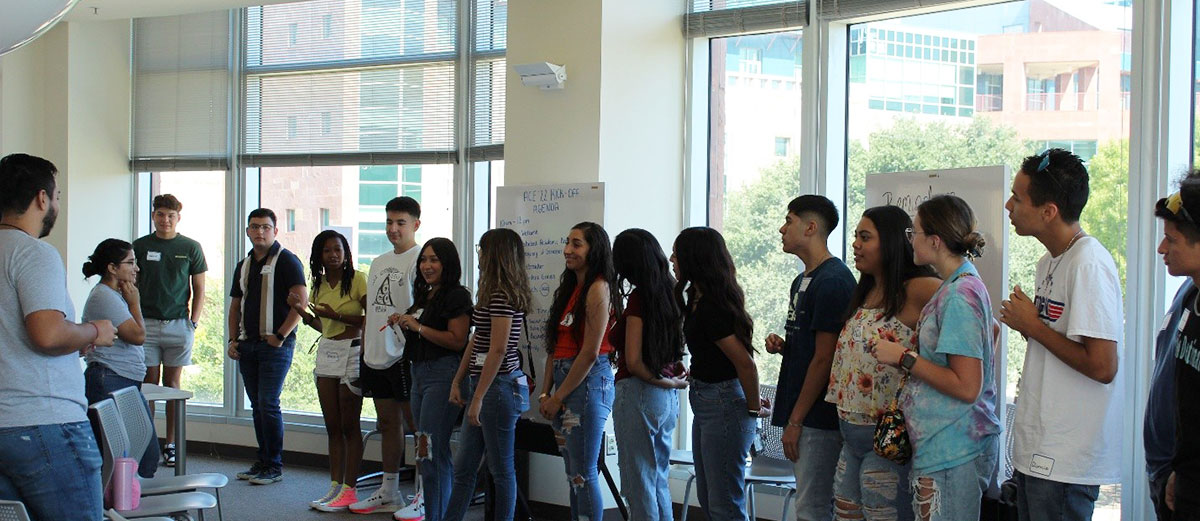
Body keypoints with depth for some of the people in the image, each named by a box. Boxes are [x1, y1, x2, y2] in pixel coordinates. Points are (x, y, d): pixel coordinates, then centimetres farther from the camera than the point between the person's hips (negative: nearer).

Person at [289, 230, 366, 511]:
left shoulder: (358, 279, -9)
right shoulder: (319, 285, 10)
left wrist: (337, 315, -19)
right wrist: (302, 311, 2)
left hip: (352, 352, -7)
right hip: (326, 353, 7)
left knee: (349, 425, -3)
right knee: (332, 426, 9)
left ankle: (349, 490, 2)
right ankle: (335, 485, 15)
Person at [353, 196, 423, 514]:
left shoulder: (420, 259, -8)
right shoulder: (379, 262, 18)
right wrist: (364, 351, 18)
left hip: (404, 356, -8)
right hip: (376, 357, 8)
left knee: (416, 423, -2)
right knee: (388, 423, 15)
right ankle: (388, 493, 23)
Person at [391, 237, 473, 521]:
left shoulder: (457, 296, -10)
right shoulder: (425, 296, 18)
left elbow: (458, 340, -20)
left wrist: (418, 327, -16)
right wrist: (404, 325, 8)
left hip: (443, 374, -10)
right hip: (420, 374, 10)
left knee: (431, 451, -11)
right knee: (432, 453, 14)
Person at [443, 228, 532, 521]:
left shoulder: (502, 296, -17)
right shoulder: (495, 293, 14)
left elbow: (498, 350, -21)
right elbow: (477, 341, 16)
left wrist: (478, 398, -19)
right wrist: (458, 381, 13)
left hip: (498, 386, -10)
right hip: (482, 384, 10)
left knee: (501, 469, 2)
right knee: (464, 466, 14)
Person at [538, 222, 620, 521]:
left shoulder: (598, 288, -12)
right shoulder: (570, 288, 15)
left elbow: (590, 352, -16)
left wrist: (559, 396, -11)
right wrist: (546, 392, 8)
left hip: (588, 382, -9)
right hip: (563, 381, 9)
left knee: (583, 474, -5)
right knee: (574, 474, 12)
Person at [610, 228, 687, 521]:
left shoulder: (639, 297, -14)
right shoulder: (669, 292, 6)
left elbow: (633, 362, -16)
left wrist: (666, 382, -4)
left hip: (639, 394, -7)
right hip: (667, 398, 8)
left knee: (639, 486, 0)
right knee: (659, 481, 16)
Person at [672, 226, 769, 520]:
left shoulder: (710, 308, -22)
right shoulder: (697, 298, 10)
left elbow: (745, 363, -23)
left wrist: (754, 409, -10)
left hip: (723, 405, -11)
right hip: (705, 402, 11)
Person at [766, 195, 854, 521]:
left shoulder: (833, 281, -14)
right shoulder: (802, 280, 17)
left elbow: (824, 358, -17)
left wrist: (795, 421, -16)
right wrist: (782, 346, 4)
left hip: (818, 417, -10)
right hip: (800, 414, 10)